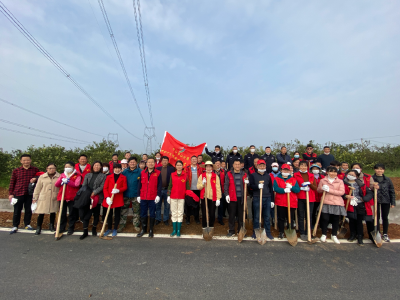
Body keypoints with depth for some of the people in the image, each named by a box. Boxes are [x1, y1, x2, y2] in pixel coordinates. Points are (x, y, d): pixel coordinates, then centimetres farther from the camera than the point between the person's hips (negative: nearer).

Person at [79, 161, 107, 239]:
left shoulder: (103, 176, 2)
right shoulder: (88, 175, 13)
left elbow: (102, 186, -8)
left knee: (96, 214, 10)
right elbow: (84, 185, 5)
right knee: (85, 214, 2)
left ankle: (94, 228, 30)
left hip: (97, 198, -2)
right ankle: (85, 231, 15)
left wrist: (94, 193, -17)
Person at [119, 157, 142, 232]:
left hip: (136, 195, -2)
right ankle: (122, 225, 25)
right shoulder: (124, 172, 3)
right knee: (123, 211, 10)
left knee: (136, 211, 11)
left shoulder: (140, 172, -6)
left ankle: (136, 225, 27)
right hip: (126, 195, 2)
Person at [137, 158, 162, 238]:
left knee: (152, 214, 8)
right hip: (143, 198, 3)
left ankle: (151, 230, 23)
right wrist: (138, 195, 6)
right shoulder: (142, 173, 7)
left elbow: (160, 185, -4)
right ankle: (143, 229, 29)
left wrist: (158, 195, -11)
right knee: (143, 214, 12)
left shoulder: (158, 173, -2)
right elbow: (140, 185, 9)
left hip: (153, 198, -3)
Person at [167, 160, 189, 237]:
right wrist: (168, 195, 1)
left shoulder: (185, 175, 1)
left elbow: (187, 186, 4)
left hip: (181, 197, 0)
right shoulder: (172, 175, 2)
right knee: (174, 213, 8)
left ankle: (178, 230, 18)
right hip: (173, 197, 1)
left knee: (180, 213, 6)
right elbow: (170, 186, 5)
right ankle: (174, 230, 21)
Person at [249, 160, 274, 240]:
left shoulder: (268, 176, 13)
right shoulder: (253, 175, 4)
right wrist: (257, 186, -25)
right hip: (257, 198, -3)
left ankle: (268, 233, 23)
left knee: (267, 217, 10)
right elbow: (251, 185, -5)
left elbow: (271, 189, 15)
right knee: (256, 217, 3)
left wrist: (272, 200, 12)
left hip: (267, 199, 3)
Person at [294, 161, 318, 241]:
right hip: (300, 199, -1)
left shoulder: (311, 176, 12)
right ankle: (302, 233, 15)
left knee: (309, 216, 3)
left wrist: (309, 184, -9)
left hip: (310, 199, 2)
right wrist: (301, 188, -14)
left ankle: (308, 233, 16)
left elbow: (316, 188, 8)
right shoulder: (296, 175, 5)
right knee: (301, 216, 4)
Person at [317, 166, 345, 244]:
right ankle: (324, 235, 17)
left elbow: (342, 192, -7)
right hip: (326, 203, 0)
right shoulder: (323, 180, 6)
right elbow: (318, 190, 10)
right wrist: (322, 188, -12)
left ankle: (334, 235, 26)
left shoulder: (340, 181, 4)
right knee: (325, 219, -2)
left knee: (335, 220, 7)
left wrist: (330, 190, -16)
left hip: (337, 203, 0)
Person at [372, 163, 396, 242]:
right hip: (376, 201, -2)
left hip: (386, 201, 2)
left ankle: (385, 234, 26)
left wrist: (393, 202, 3)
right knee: (377, 217, 7)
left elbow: (392, 191, 5)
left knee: (385, 218, 12)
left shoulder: (387, 180, 1)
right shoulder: (371, 179, -6)